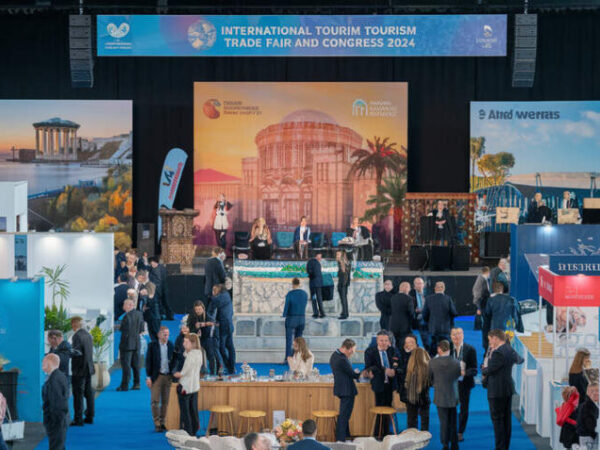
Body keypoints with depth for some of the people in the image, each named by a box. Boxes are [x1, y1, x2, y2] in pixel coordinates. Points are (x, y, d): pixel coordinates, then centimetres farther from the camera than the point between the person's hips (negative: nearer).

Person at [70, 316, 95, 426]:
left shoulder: (77, 336, -15)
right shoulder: (88, 334, 11)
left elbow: (77, 352, -22)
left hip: (80, 369, -8)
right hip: (89, 367, 8)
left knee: (78, 394, -5)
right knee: (88, 392, 14)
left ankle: (78, 419, -5)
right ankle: (89, 417, 20)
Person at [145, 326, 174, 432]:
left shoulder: (170, 345, 7)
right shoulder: (152, 345, -3)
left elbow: (173, 360, 11)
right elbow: (148, 361, -4)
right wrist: (148, 377, -9)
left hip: (167, 377, 3)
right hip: (156, 376, -3)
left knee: (165, 402, 7)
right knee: (155, 401, -5)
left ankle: (162, 423, 15)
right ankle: (157, 424, 0)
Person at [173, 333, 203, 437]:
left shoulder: (191, 355, -21)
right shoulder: (199, 353, 6)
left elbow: (183, 373, -17)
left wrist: (176, 374, -1)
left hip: (185, 387, -9)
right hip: (195, 386, 9)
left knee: (185, 412, -1)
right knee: (193, 410, 15)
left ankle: (187, 432, 1)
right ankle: (194, 431, 22)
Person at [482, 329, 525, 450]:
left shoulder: (498, 353, -20)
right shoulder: (510, 349, 9)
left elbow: (488, 370, -18)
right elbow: (519, 360, 29)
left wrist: (483, 370, 5)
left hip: (497, 391, -9)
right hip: (508, 389, 9)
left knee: (497, 419, -4)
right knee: (506, 419, 14)